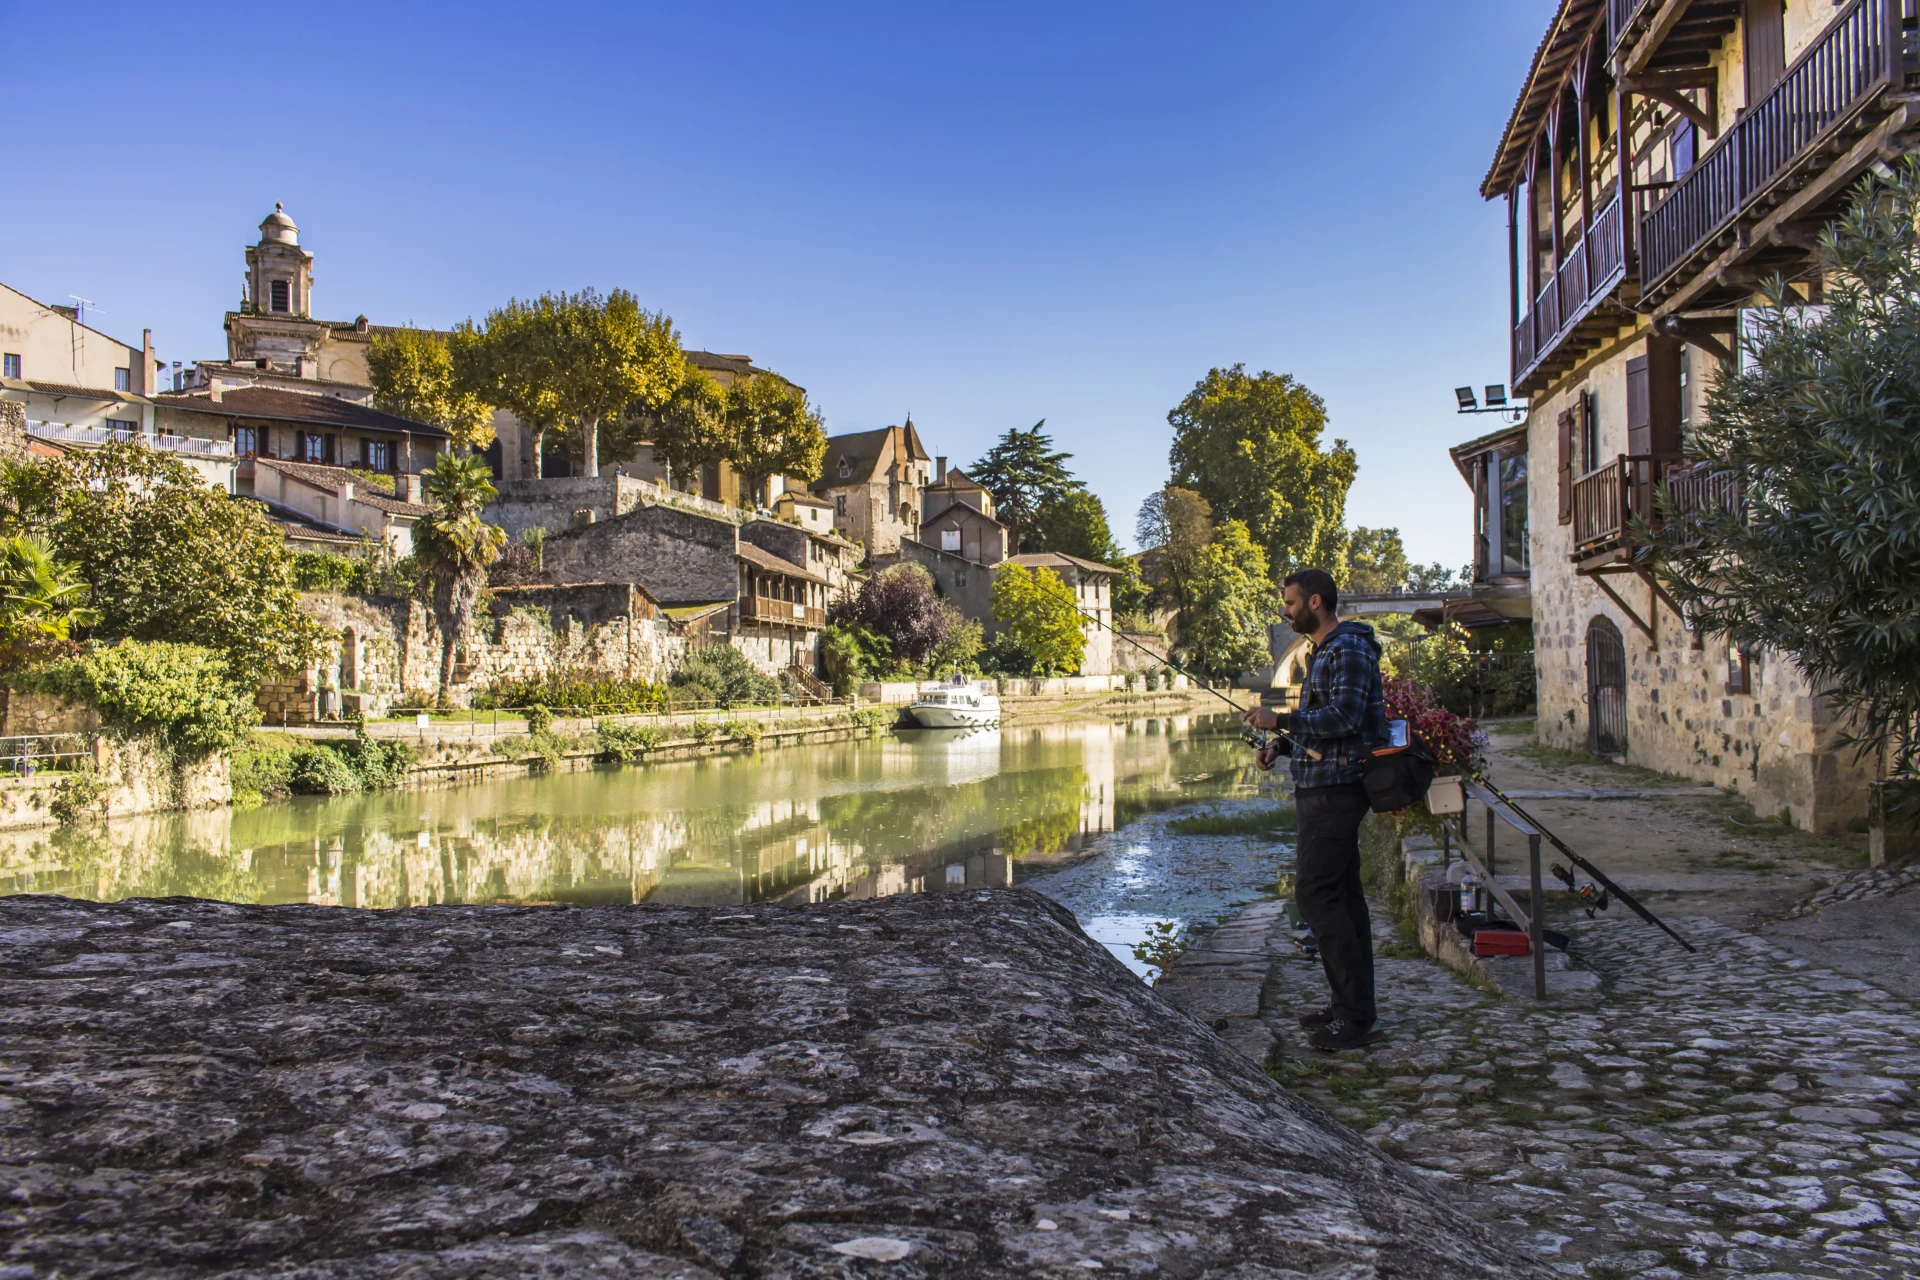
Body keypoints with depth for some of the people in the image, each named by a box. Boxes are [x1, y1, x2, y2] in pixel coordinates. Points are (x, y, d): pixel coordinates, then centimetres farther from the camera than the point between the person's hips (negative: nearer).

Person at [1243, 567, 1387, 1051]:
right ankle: (1352, 1005, 19)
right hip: (1322, 788, 11)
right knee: (1341, 894, 12)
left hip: (1335, 789, -11)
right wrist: (1281, 746, 12)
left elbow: (1345, 717, -24)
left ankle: (1358, 1015, -9)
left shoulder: (1350, 650, -13)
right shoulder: (1321, 652, 19)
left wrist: (1280, 719, -19)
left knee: (1315, 893, -13)